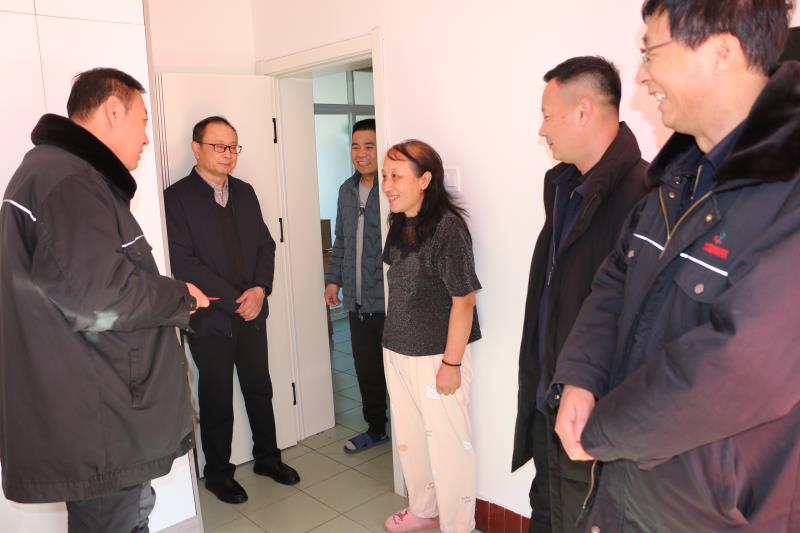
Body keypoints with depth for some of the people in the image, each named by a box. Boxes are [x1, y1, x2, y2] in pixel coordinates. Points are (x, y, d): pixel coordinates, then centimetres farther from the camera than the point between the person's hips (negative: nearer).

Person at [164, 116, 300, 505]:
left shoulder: (245, 192, 8)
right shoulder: (176, 197, -11)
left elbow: (265, 245, 8)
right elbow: (184, 262, -16)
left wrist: (259, 289, -9)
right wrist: (235, 300, -16)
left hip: (252, 311, 5)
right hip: (209, 317, -5)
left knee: (260, 389, 16)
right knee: (216, 398, 9)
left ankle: (267, 457, 35)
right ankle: (217, 472, 29)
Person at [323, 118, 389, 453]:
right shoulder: (347, 190, 12)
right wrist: (333, 278, 16)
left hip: (390, 299, -7)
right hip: (357, 300, 7)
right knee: (366, 367, 16)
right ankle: (376, 429, 34)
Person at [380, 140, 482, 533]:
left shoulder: (447, 227, -19)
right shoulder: (399, 226, 4)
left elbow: (464, 300, -19)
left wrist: (452, 362, -17)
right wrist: (394, 344, 14)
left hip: (436, 356, -8)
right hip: (398, 353, 8)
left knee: (448, 443, 8)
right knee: (408, 439, 21)